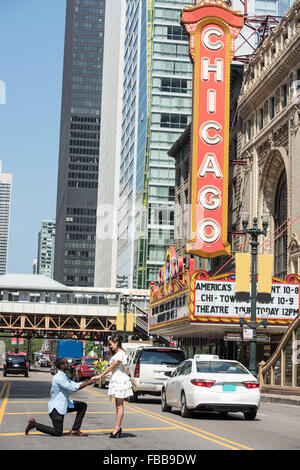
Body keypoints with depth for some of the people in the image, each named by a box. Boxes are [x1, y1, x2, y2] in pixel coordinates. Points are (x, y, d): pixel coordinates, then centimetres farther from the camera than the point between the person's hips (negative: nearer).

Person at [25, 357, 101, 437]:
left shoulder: (64, 377, 13)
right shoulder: (59, 378, -20)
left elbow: (75, 385, 13)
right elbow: (73, 388, -24)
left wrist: (90, 381, 3)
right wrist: (88, 383, -19)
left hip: (64, 405, 10)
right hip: (56, 407, -10)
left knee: (83, 405, 4)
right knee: (58, 432, -8)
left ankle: (75, 430, 4)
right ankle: (34, 424, 4)